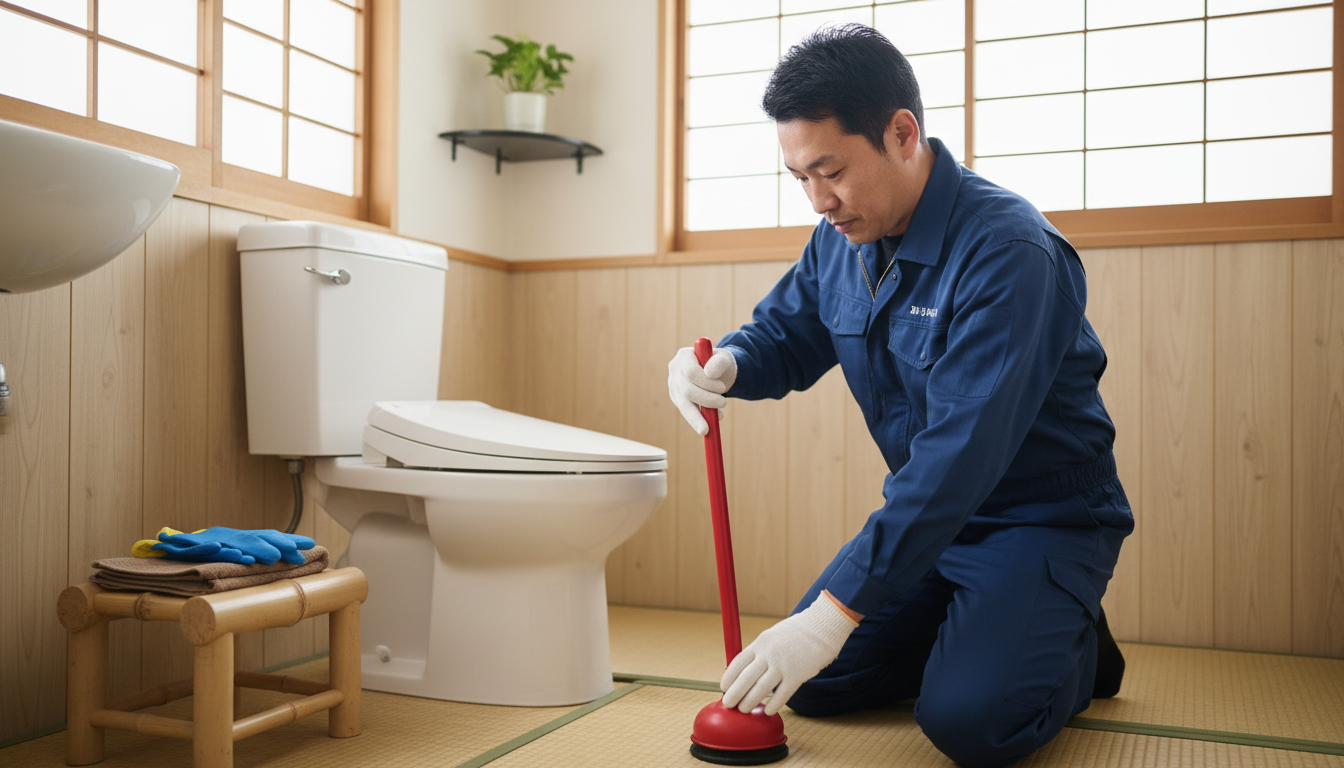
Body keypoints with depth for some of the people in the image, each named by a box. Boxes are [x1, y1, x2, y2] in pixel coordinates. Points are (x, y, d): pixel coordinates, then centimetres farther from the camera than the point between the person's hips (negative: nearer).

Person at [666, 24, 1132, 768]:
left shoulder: (1007, 250, -28)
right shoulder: (841, 239, -2)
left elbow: (962, 453, -34)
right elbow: (783, 337, 11)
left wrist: (836, 609, -35)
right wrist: (722, 364, -16)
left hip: (1042, 518, -7)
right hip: (927, 512, 7)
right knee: (808, 684, 1)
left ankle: (1075, 650, 8)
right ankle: (973, 632, 21)